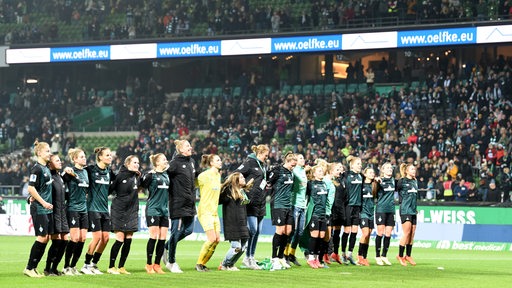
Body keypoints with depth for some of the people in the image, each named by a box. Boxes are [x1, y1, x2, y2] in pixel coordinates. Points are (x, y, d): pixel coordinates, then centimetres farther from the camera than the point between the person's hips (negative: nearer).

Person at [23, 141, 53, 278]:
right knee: (42, 238, -9)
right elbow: (31, 188, -18)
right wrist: (43, 202, -19)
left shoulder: (46, 168, 14)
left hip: (47, 209, 9)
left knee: (46, 238, 7)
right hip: (39, 209, -9)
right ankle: (29, 268, 0)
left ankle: (33, 267, 13)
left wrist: (48, 203, 13)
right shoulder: (37, 169, -14)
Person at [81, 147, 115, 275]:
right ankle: (86, 265, 3)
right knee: (97, 237, -11)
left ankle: (94, 264, 15)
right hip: (93, 208, -7)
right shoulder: (91, 169, -8)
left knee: (106, 237, 2)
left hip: (104, 209, 7)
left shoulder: (109, 172, 10)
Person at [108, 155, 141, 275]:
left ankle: (121, 267, 13)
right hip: (119, 211, -6)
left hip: (132, 211, 6)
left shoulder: (137, 177, 9)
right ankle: (111, 267, 1)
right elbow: (110, 189, -10)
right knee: (120, 239, -8)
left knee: (128, 240, 4)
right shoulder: (120, 176, -10)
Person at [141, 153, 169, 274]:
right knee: (154, 237, -8)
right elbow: (143, 185, -20)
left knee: (163, 238, 3)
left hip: (164, 209, 7)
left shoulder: (166, 175, 14)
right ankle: (149, 265, 1)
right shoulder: (151, 174, -6)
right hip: (153, 209, -7)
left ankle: (157, 264, 10)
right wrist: (149, 175, -30)